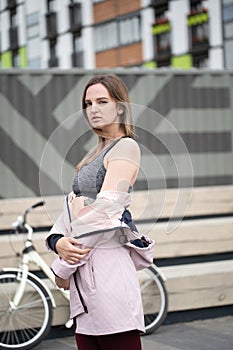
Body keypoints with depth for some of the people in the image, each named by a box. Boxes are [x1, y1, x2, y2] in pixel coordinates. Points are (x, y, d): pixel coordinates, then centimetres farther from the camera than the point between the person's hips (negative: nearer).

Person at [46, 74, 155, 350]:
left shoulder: (125, 147, -6)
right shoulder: (94, 154, 22)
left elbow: (106, 209, -15)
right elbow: (72, 204, 16)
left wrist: (63, 266, -12)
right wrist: (58, 242, -6)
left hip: (106, 264, -9)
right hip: (82, 268, 9)